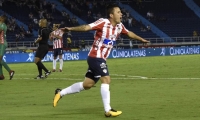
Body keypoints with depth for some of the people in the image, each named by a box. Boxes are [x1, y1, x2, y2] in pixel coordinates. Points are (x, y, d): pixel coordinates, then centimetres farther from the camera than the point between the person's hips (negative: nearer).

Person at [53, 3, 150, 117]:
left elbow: (129, 33, 25)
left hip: (101, 59, 9)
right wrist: (71, 29, -39)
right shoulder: (103, 22, -18)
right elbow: (87, 27, -28)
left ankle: (60, 93, 23)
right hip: (95, 57, -9)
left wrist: (141, 39, 36)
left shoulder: (119, 26, 6)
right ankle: (108, 110, -11)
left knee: (88, 84, 11)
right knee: (106, 79, -15)